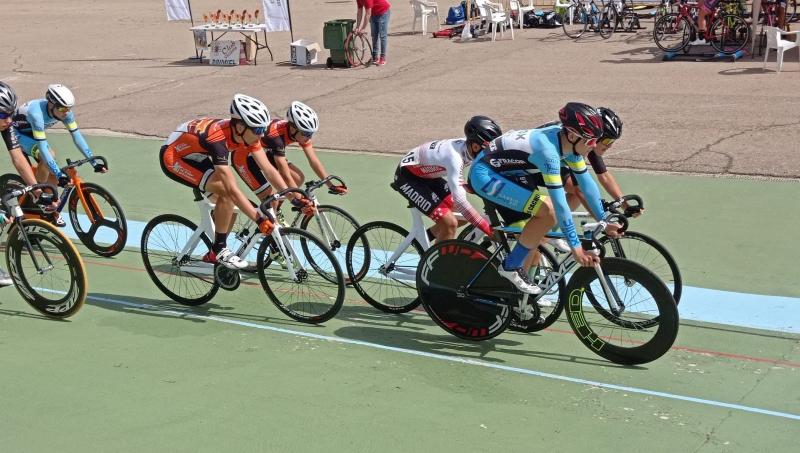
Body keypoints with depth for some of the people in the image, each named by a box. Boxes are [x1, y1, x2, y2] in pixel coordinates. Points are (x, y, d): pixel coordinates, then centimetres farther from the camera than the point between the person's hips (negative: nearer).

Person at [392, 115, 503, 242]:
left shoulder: (468, 147, -13)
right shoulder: (454, 157, -36)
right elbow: (460, 201, -43)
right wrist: (488, 229, -44)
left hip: (427, 174, 9)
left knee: (464, 215, 5)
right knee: (450, 223, -19)